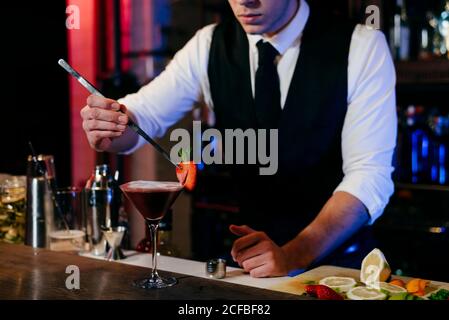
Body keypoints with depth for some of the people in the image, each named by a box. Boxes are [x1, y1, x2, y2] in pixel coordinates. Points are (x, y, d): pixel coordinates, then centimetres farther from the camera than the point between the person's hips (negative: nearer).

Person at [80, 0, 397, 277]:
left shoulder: (362, 46, -13)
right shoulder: (210, 46, -3)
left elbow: (370, 174, -18)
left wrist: (294, 254, -30)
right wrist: (109, 129, -24)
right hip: (251, 251, 2)